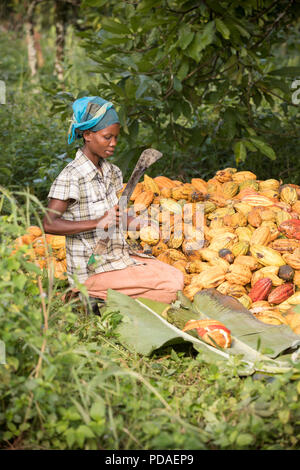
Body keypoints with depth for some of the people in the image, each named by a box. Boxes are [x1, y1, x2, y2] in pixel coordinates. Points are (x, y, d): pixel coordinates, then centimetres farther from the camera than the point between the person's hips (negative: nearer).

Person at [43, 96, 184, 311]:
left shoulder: (112, 172, 8)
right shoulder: (72, 176, -16)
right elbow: (49, 224, -22)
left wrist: (142, 224, -1)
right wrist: (98, 223, -30)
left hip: (119, 255, 8)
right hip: (92, 269, -8)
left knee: (176, 276, -2)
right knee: (171, 285, -13)